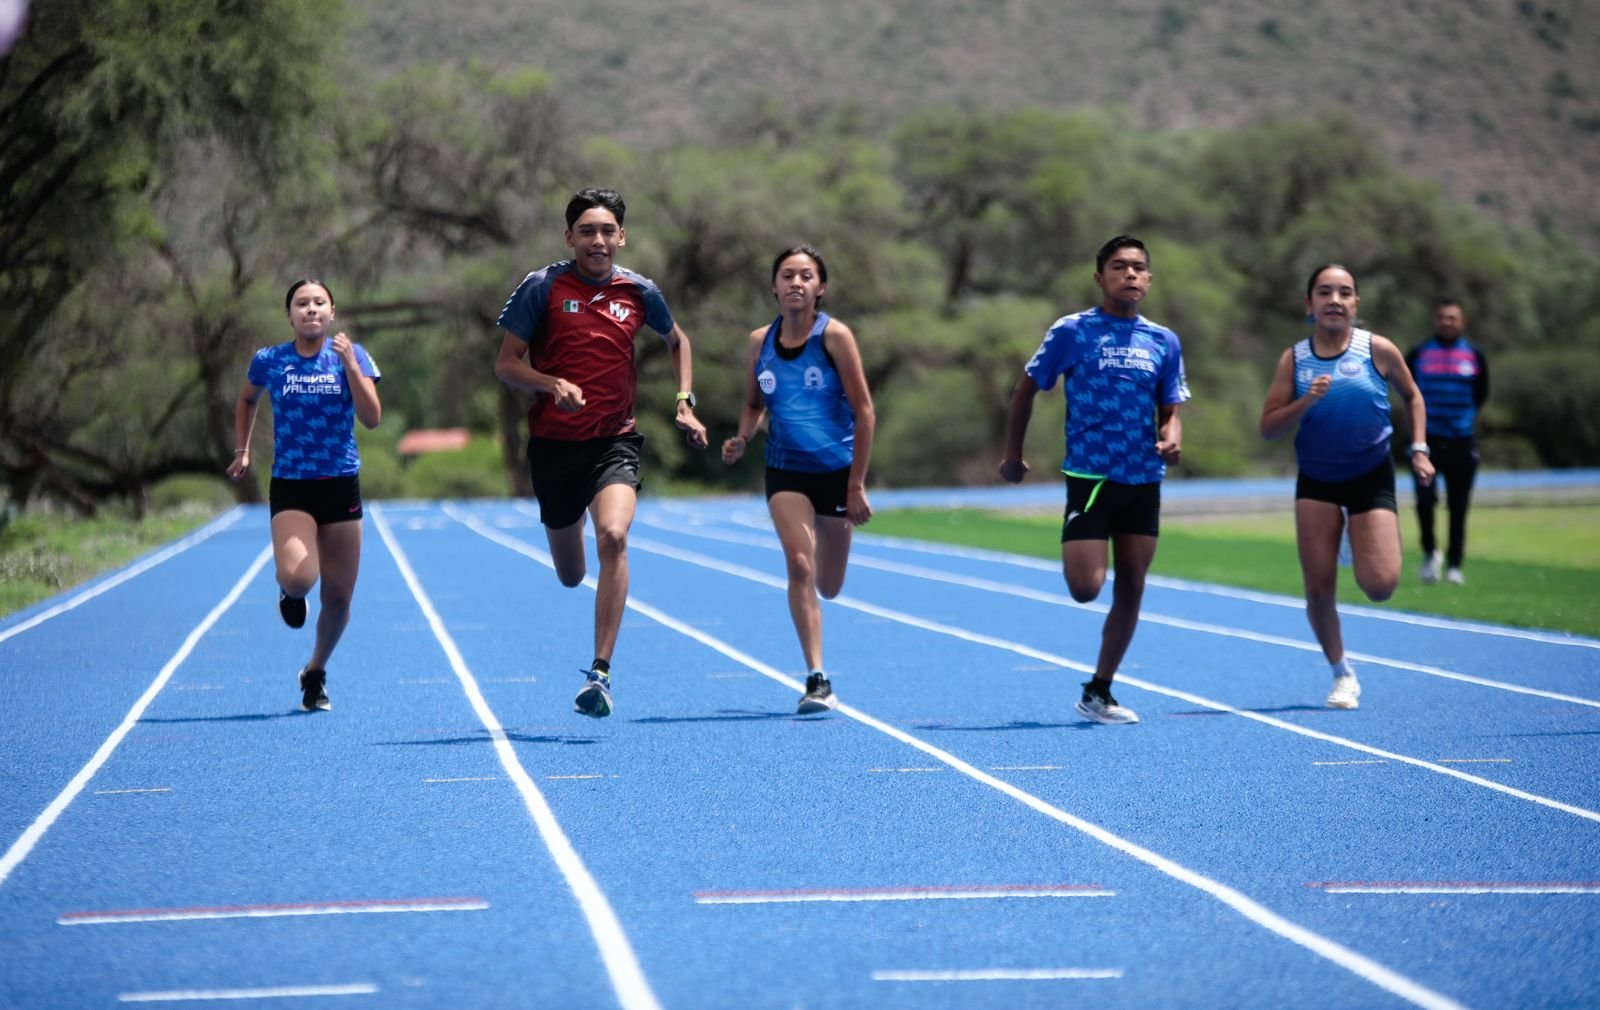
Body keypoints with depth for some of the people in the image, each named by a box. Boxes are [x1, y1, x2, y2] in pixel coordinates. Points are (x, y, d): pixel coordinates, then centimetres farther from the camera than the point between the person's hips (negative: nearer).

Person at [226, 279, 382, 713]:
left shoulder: (351, 355, 1)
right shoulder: (269, 361, 3)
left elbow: (372, 417, -10)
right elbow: (247, 401, 24)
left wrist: (350, 363, -17)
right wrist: (242, 450, 17)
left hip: (341, 486, 1)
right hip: (290, 487, -1)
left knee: (338, 599, 4)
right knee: (297, 577, -26)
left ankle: (316, 672, 29)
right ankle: (291, 593, 13)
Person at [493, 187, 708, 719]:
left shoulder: (639, 291, 2)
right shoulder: (542, 287, -5)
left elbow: (678, 341, 22)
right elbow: (506, 364, -4)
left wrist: (684, 402, 10)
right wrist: (552, 384, -23)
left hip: (615, 440, 0)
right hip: (554, 441, 0)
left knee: (613, 537, -27)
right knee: (570, 576, 12)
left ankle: (600, 672, -24)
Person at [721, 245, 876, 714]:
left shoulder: (834, 336, -10)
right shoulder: (759, 342, 0)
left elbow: (863, 411, -9)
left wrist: (857, 486, -11)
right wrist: (742, 439, -9)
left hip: (837, 469, -1)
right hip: (785, 471, 1)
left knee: (828, 587, 7)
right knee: (799, 565, -18)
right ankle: (817, 680, -14)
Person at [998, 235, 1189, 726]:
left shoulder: (1164, 341, 8)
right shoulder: (1072, 331, -4)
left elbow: (1170, 410, 14)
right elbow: (1026, 388, 5)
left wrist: (1172, 439, -8)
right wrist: (1012, 454, 6)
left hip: (1144, 481, 4)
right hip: (1090, 476, -4)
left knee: (1130, 591, 6)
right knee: (1086, 587, -15)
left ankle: (1099, 691, 19)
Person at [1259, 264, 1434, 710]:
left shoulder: (1378, 350, -6)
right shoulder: (1294, 360, -4)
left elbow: (1412, 396, 11)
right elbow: (1268, 428, -6)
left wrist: (1418, 448, 1)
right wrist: (1305, 402, -21)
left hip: (1372, 477, -1)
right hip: (1316, 482, 1)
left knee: (1380, 585, -13)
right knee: (1319, 590, -4)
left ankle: (1358, 549, 24)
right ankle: (1341, 672, 19)